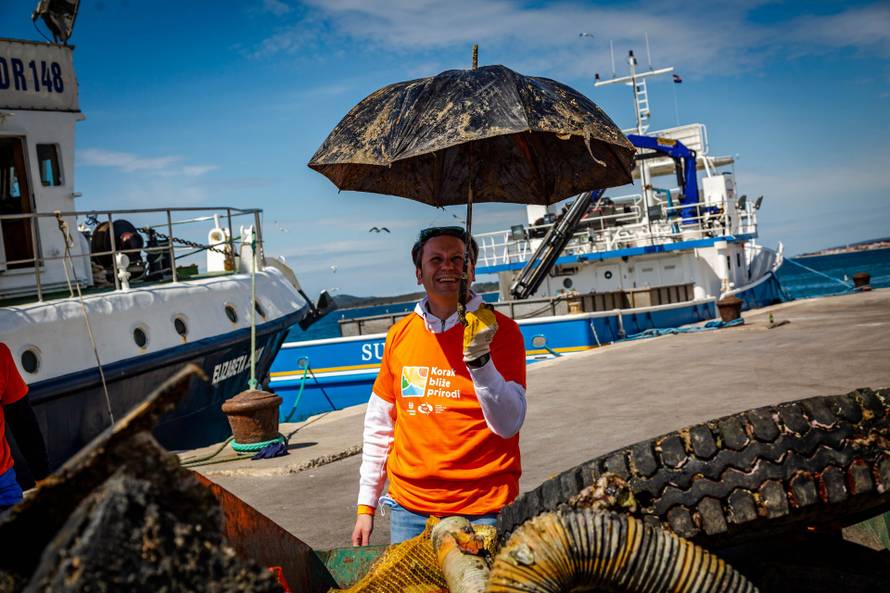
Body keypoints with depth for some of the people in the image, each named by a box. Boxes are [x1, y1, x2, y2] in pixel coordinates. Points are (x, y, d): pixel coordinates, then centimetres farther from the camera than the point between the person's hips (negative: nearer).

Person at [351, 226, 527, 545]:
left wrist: (478, 358, -24)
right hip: (409, 507, 3)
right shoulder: (400, 334, 6)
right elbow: (379, 425, 13)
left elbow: (508, 425, -13)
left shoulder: (500, 330, -5)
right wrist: (366, 506, 13)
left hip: (483, 510, -3)